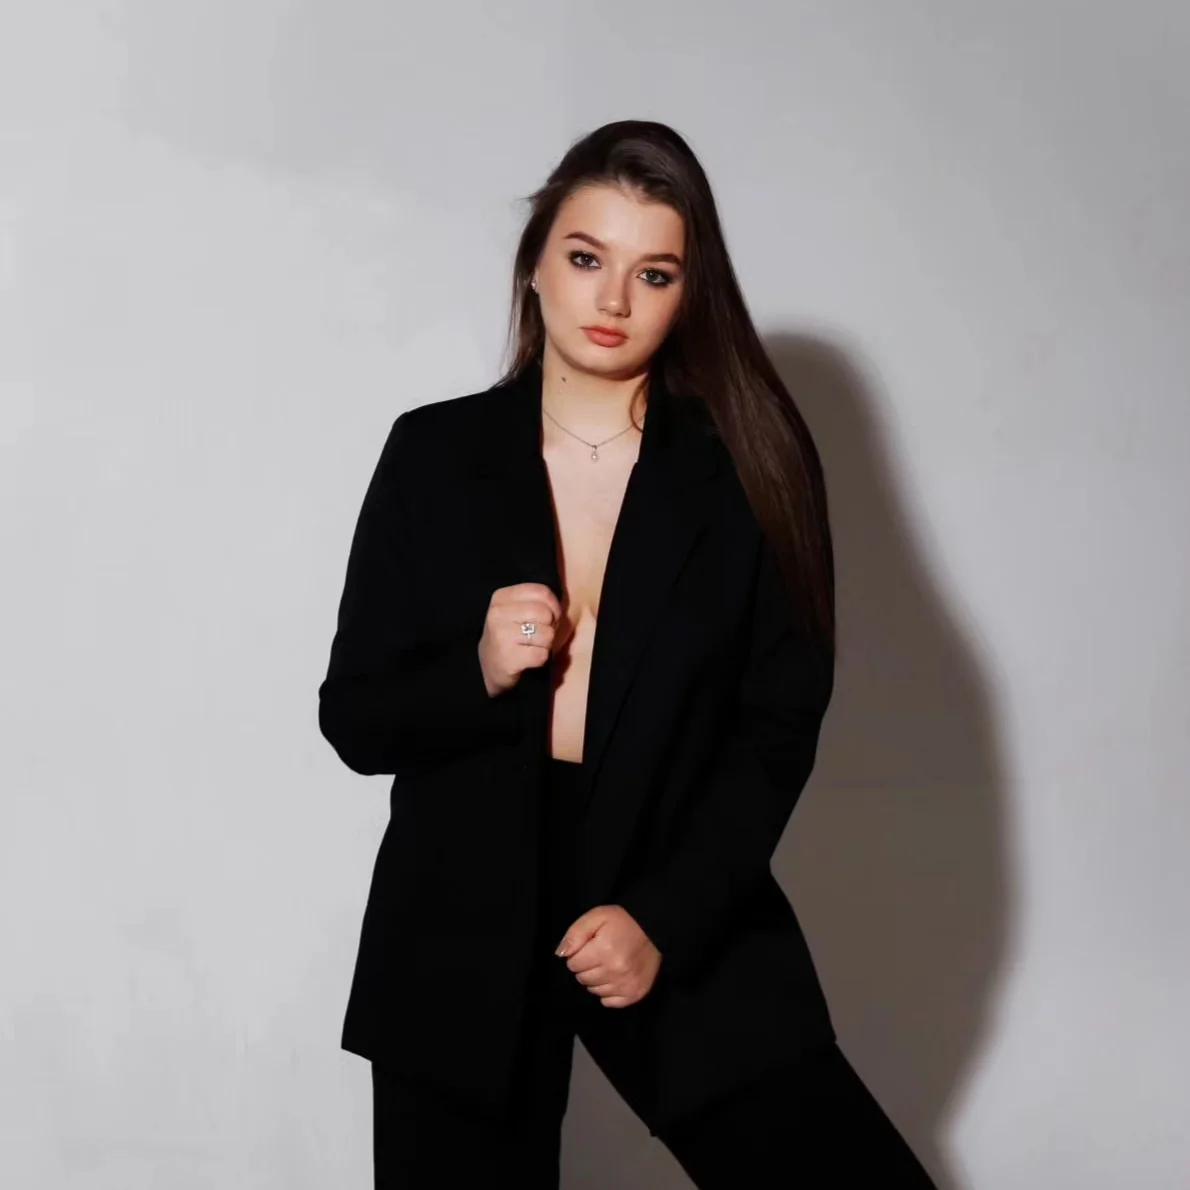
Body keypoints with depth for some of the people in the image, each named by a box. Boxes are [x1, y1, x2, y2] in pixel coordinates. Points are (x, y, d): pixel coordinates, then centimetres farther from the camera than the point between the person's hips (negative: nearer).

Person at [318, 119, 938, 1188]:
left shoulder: (747, 468, 0)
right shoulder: (435, 454, 1)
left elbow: (777, 729, -3)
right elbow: (354, 719, 4)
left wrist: (665, 920, -13)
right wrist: (476, 674, -16)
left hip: (691, 922, 0)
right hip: (463, 934, 1)